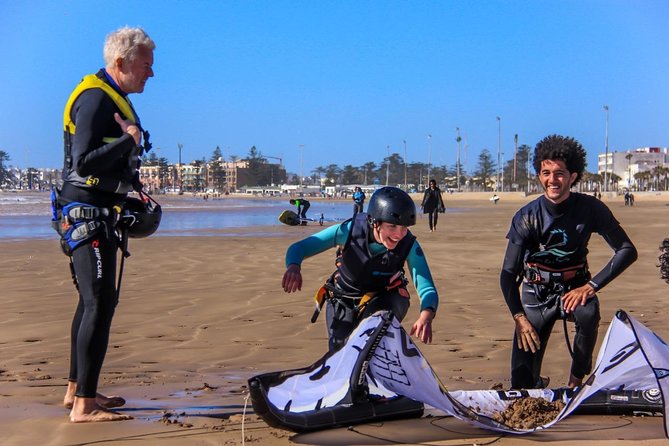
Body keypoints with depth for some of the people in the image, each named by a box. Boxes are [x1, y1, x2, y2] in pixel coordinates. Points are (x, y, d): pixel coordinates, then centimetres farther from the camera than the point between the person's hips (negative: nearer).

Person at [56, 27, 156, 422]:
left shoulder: (115, 99, 17)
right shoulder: (95, 98, -15)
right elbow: (84, 162, -25)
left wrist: (134, 185, 9)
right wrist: (130, 140, -20)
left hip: (100, 216, 11)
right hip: (86, 215, -11)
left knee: (95, 302, 16)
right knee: (99, 304, -12)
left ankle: (77, 389, 26)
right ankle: (83, 405, -10)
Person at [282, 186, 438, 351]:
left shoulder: (409, 245, -27)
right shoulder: (349, 230, -30)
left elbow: (427, 288, -31)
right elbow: (298, 248, -26)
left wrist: (426, 315, -54)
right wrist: (293, 267, -50)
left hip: (383, 297, -1)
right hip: (342, 301, 1)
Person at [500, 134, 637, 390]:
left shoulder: (590, 209, -14)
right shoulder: (527, 217, -16)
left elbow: (627, 251, -12)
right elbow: (508, 274, -15)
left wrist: (591, 286, -22)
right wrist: (519, 317, -28)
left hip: (574, 287, 0)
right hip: (537, 293, 0)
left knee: (588, 313, -37)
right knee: (522, 384, -6)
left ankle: (577, 379, -13)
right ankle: (538, 385, 32)